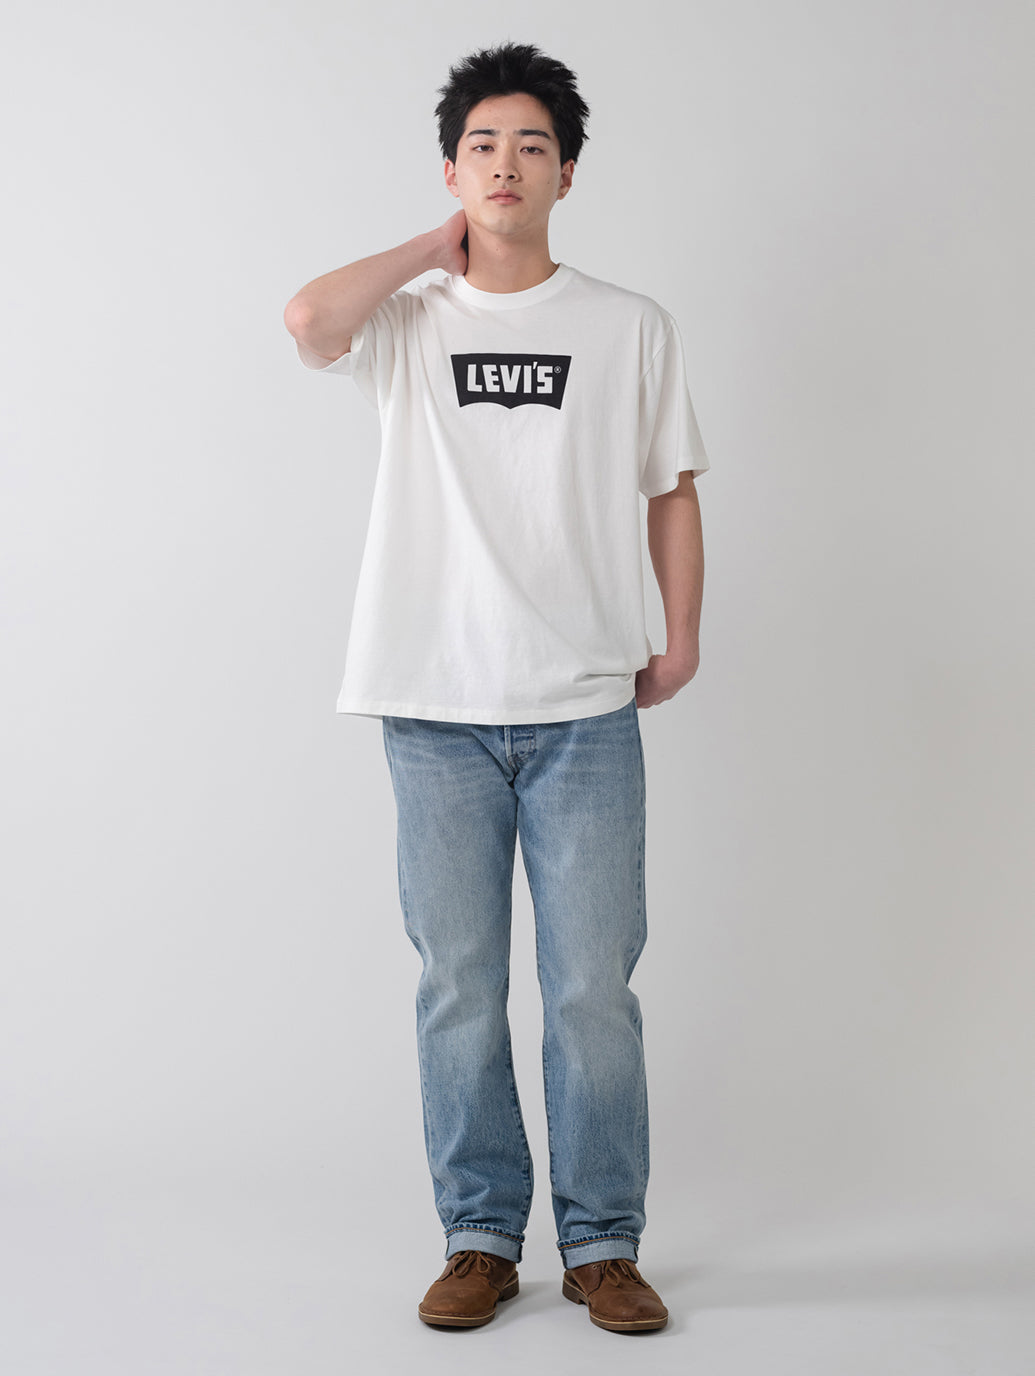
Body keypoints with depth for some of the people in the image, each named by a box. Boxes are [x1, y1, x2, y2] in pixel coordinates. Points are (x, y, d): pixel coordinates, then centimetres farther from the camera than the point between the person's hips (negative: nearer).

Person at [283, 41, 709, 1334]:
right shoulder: (409, 321, 7)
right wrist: (440, 248, 0)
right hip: (438, 708, 0)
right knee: (458, 991, 5)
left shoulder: (632, 327, 9)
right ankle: (480, 1238, 18)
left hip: (586, 711, 0)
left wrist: (682, 635, 4)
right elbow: (310, 319, -14)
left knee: (594, 992, 1)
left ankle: (602, 1244, 15)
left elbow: (671, 488, 13)